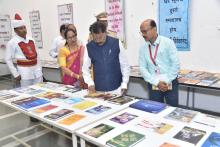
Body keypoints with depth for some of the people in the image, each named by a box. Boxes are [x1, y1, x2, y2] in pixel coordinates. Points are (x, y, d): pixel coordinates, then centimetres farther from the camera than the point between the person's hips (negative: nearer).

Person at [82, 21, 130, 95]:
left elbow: (125, 65, 0)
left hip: (116, 89, -1)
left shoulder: (116, 43, -6)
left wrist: (124, 84, -5)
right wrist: (90, 83, -12)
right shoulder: (89, 47, -3)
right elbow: (85, 68, 3)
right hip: (98, 90, 1)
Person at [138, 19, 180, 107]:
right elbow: (143, 68, -3)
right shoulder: (143, 48, 2)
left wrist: (166, 82, -13)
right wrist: (156, 82, -12)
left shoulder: (168, 42, -6)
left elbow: (176, 64, -9)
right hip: (153, 85, 3)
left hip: (170, 84, -2)